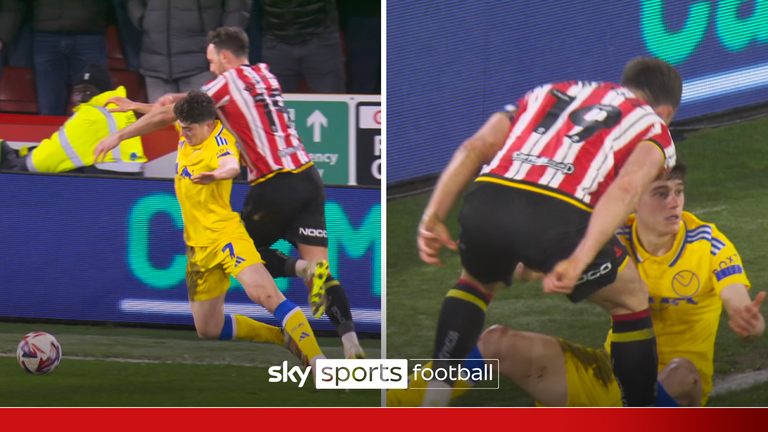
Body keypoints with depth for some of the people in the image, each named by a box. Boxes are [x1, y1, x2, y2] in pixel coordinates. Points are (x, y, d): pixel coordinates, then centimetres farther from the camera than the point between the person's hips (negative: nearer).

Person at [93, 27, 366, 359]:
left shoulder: (227, 82, 0)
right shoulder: (265, 75, 19)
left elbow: (167, 116, 7)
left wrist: (117, 137, 17)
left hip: (274, 185, -6)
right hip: (308, 177, 6)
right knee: (321, 274, 1)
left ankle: (303, 268, -15)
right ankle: (351, 343, -18)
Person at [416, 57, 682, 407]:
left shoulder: (552, 92, 35)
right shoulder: (653, 126, 23)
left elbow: (477, 146, 19)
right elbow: (626, 187, -1)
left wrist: (432, 219, 14)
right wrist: (579, 260, -12)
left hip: (485, 204, 4)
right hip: (557, 217, -4)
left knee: (476, 282, 38)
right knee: (632, 302, 24)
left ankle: (435, 395, 29)